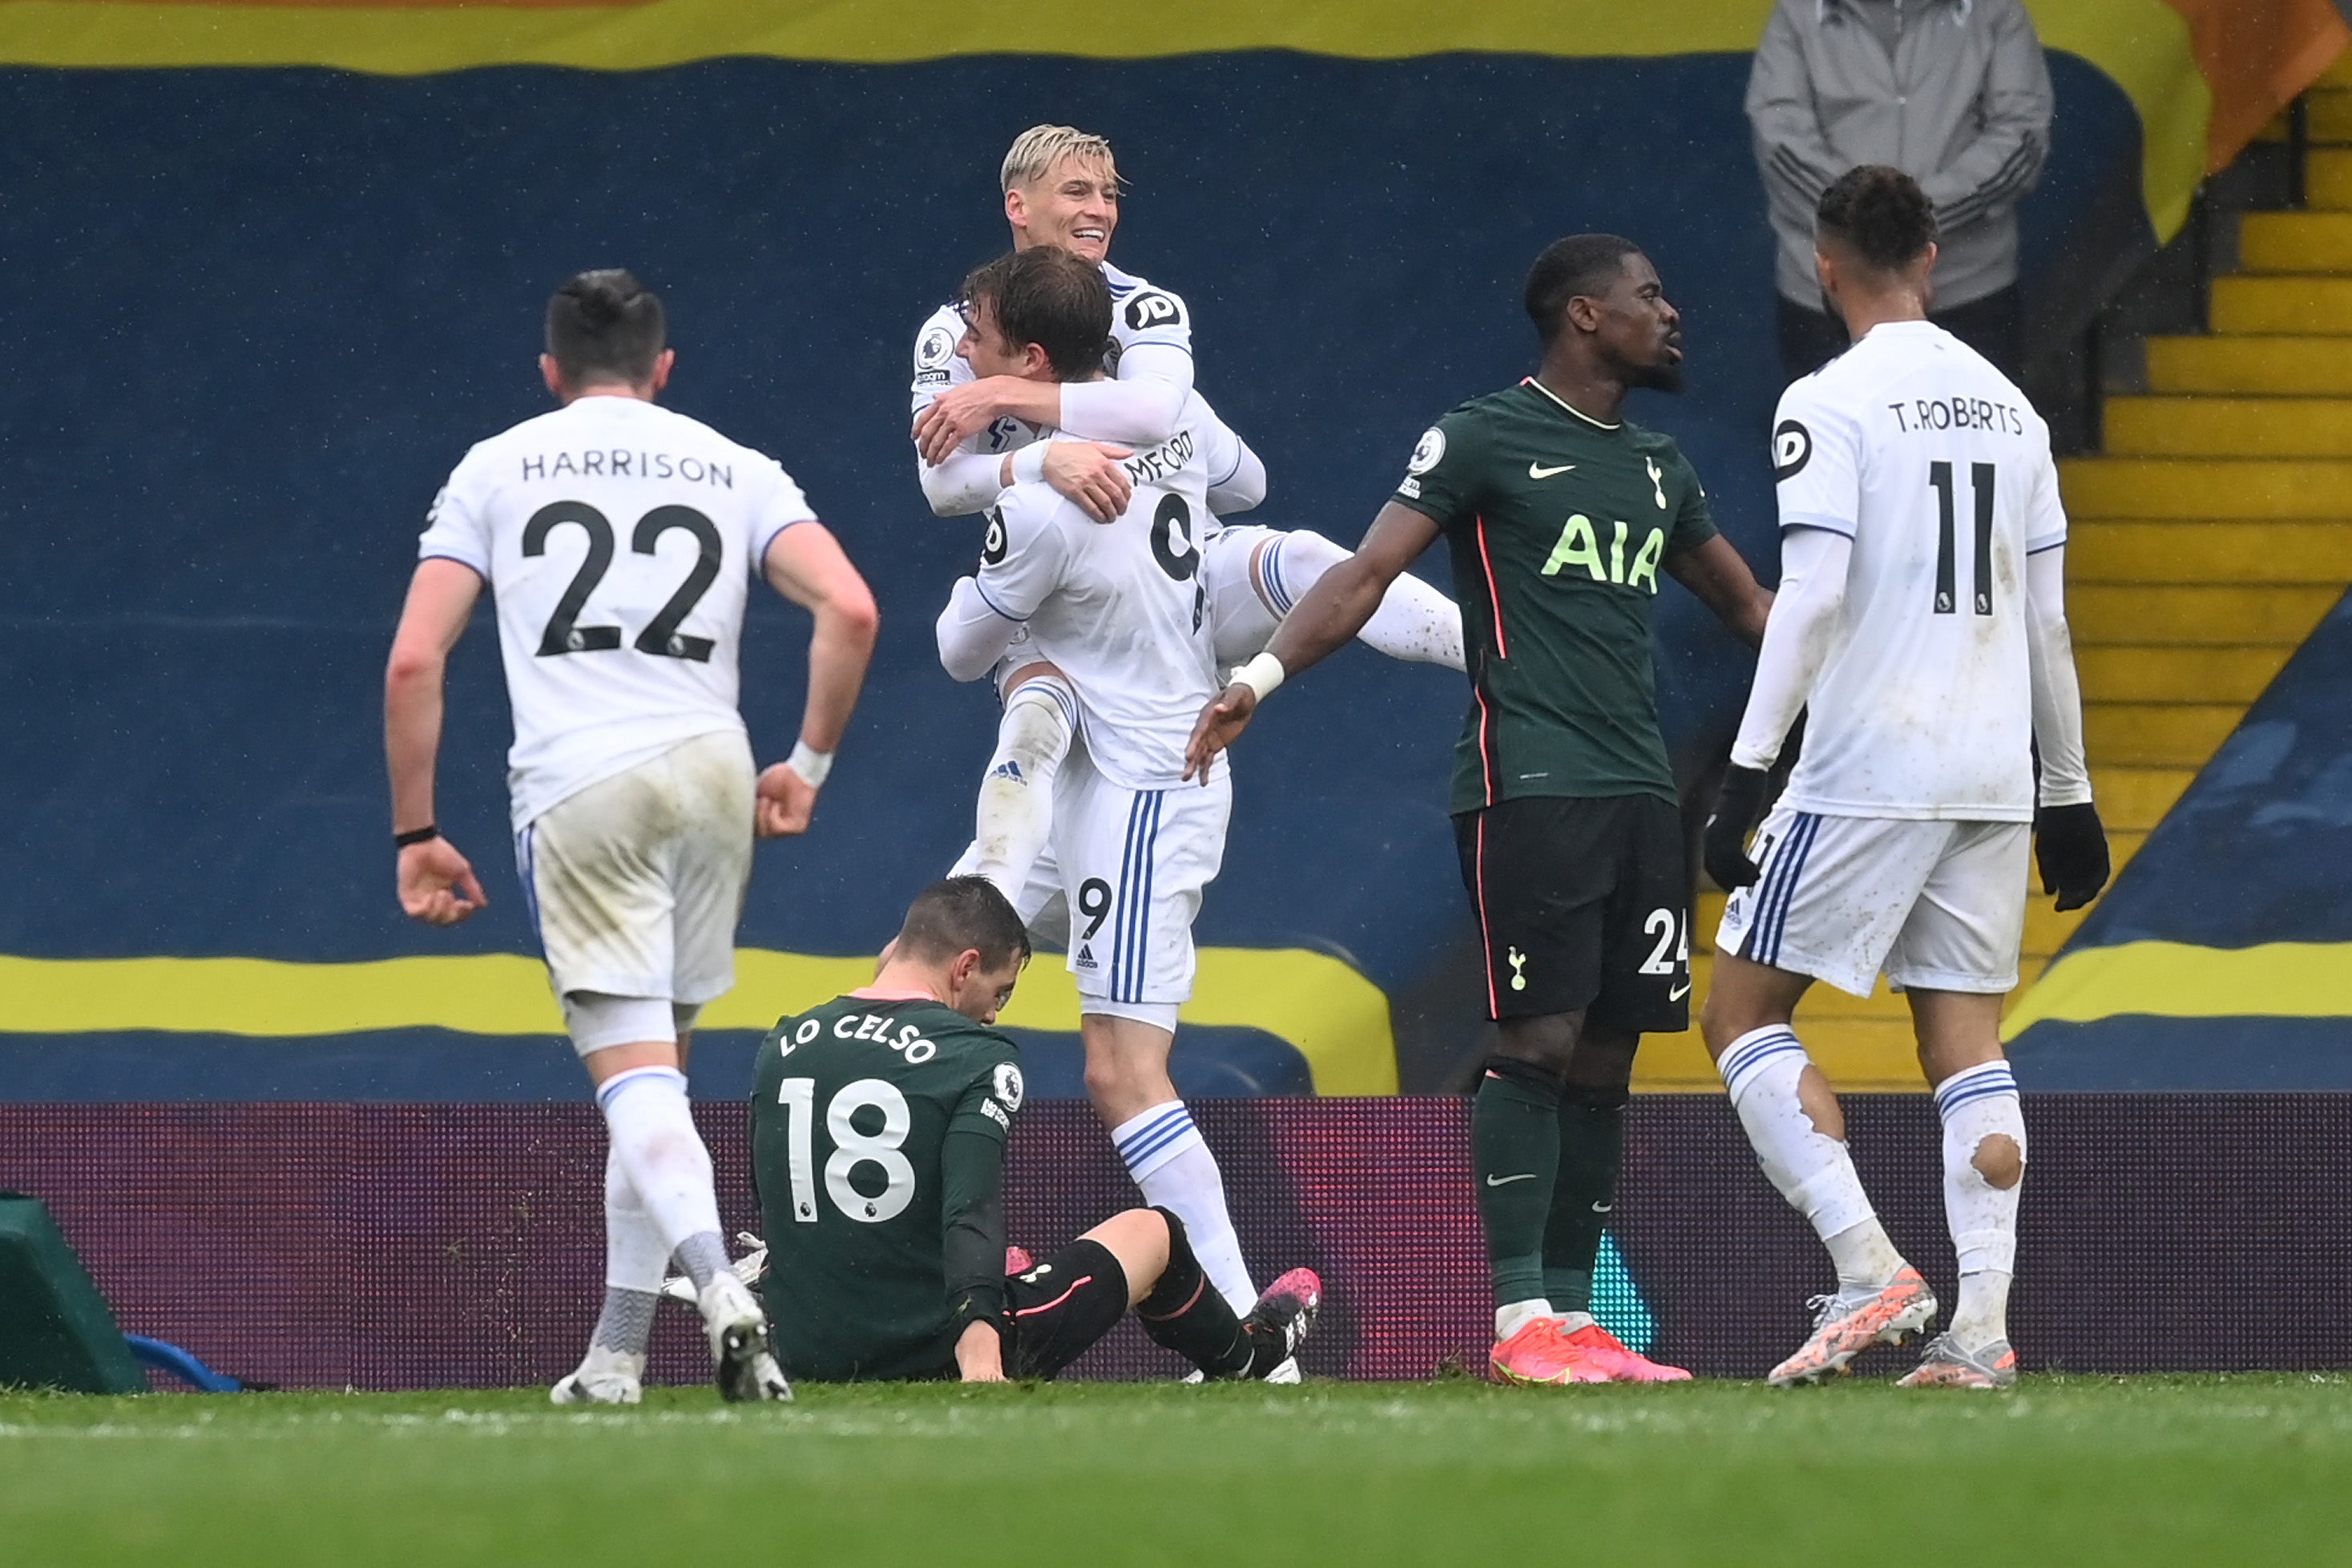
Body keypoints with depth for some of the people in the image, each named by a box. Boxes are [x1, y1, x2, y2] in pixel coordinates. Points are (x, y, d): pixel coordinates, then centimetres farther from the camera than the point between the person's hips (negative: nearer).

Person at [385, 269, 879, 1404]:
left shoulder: (497, 468, 13)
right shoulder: (733, 468, 15)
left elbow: (413, 661, 5)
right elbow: (850, 609, 0)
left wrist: (415, 834, 11)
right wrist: (808, 766, 11)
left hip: (575, 787, -2)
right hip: (712, 773, 2)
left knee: (632, 1073, -9)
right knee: (657, 1064, 15)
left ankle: (718, 1287, -33)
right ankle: (616, 1353, 17)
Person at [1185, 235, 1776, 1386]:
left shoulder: (1657, 470, 20)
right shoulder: (1484, 440, -1)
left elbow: (1745, 604, 33)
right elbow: (1368, 571, -9)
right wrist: (1263, 673, -22)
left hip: (1640, 793, 7)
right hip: (1527, 785, -7)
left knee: (1605, 1058, 4)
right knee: (1540, 1041, -13)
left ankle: (1571, 1318, 7)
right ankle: (1519, 1318, -13)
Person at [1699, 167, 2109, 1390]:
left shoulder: (1831, 404, -7)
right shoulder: (2009, 406, 12)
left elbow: (1811, 597, -16)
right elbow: (2046, 621, 14)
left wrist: (1748, 769, -14)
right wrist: (2067, 793, 20)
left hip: (1868, 772, -6)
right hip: (1992, 777, 6)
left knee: (1742, 1016, 2)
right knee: (1965, 1043, 7)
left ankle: (1869, 1269, -12)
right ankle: (1980, 1328, -2)